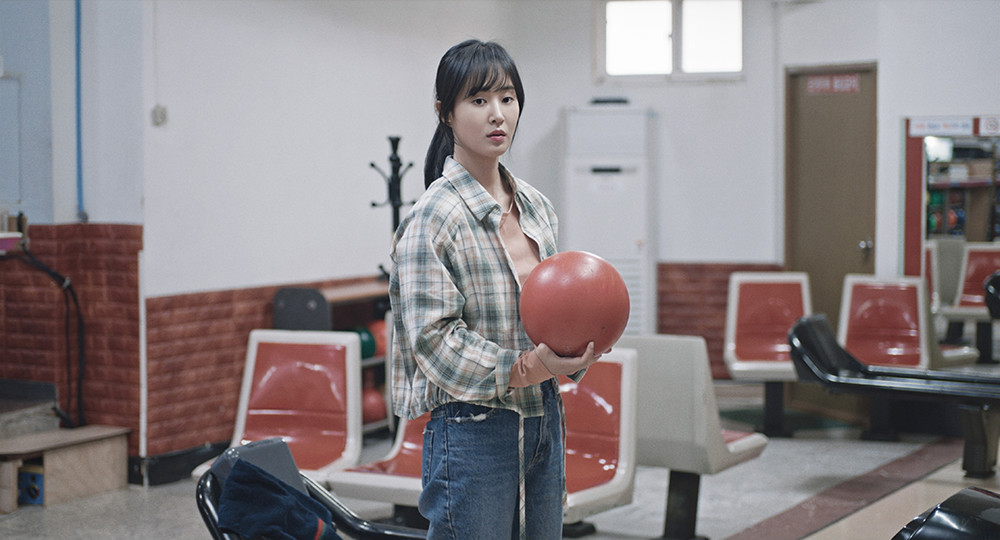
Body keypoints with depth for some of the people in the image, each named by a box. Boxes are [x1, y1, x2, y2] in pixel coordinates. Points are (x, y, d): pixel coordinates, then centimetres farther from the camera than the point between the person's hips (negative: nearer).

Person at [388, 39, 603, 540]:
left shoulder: (536, 206, 10)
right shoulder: (433, 217, -12)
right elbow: (433, 339, -17)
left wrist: (572, 353, -5)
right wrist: (527, 368, -26)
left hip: (543, 421, 7)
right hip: (473, 434, -7)